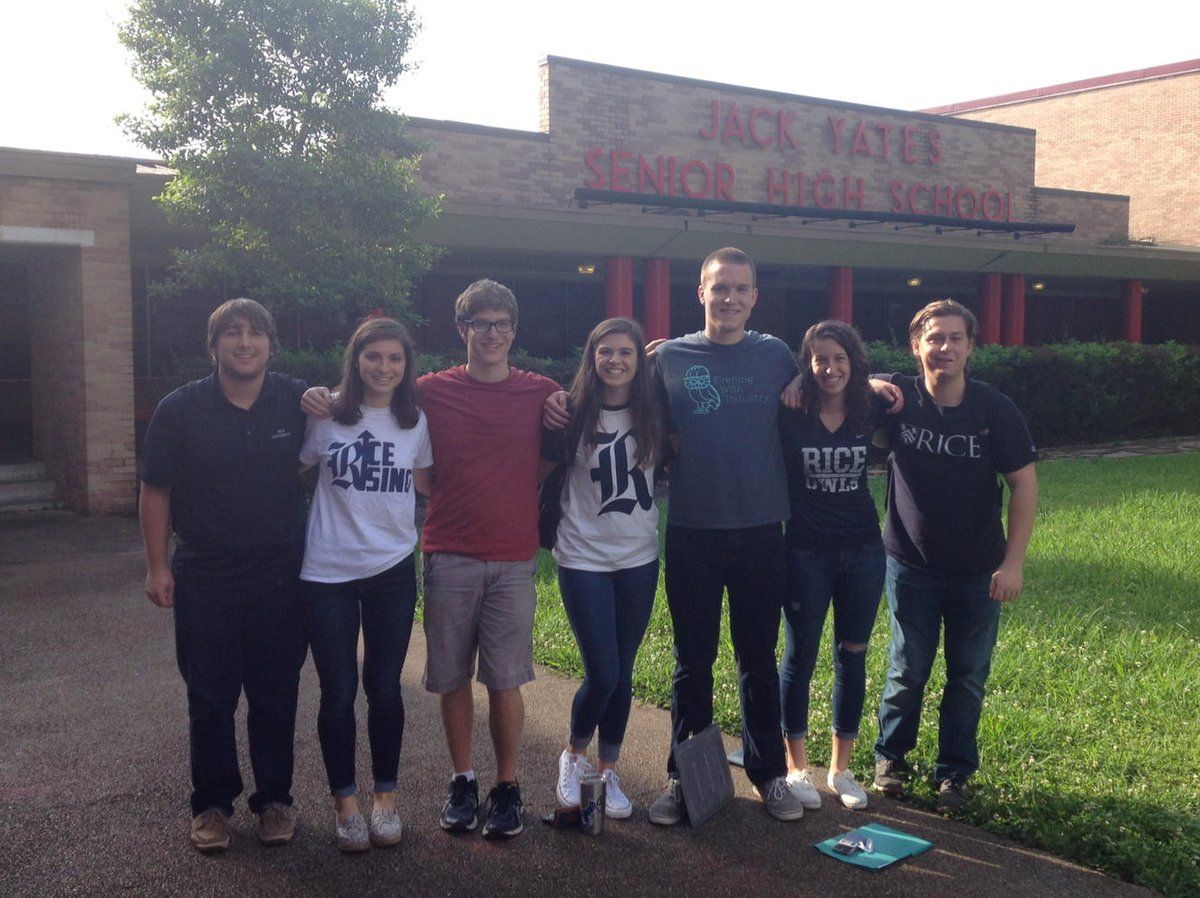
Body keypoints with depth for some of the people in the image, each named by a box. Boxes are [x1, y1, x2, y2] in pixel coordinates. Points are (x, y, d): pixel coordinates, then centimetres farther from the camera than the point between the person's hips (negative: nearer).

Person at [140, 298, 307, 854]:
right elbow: (155, 491, 0)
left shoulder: (298, 403, -3)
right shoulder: (180, 410, -5)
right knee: (209, 698, 8)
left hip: (280, 577, 1)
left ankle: (274, 798, 25)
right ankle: (212, 803, 24)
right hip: (204, 575, 0)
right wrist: (157, 564, -2)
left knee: (276, 695, 9)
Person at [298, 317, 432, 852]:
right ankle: (345, 803, 21)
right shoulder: (326, 413, -4)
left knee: (385, 688, 9)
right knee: (339, 691, 4)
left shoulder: (416, 422, 1)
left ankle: (386, 798, 25)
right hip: (327, 572, -1)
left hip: (391, 571, 2)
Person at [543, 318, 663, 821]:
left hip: (639, 558, 3)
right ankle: (573, 755, 22)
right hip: (584, 557, -3)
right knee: (602, 674, -6)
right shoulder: (573, 414, -6)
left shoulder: (653, 415, 1)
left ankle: (609, 772, 25)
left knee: (622, 673, 9)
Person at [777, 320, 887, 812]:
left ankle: (840, 767, 26)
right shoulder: (788, 415, -11)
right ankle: (797, 767, 23)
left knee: (852, 658, 11)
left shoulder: (871, 411, -1)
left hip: (862, 550, 3)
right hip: (806, 552, -3)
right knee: (799, 656, 8)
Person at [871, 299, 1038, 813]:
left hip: (978, 572, 1)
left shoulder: (995, 410, -10)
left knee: (968, 677, 10)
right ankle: (891, 757, 29)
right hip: (912, 565, 0)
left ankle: (954, 770, 27)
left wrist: (1013, 562, -11)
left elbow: (1023, 484, -6)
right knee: (907, 672, 9)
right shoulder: (897, 399, -9)